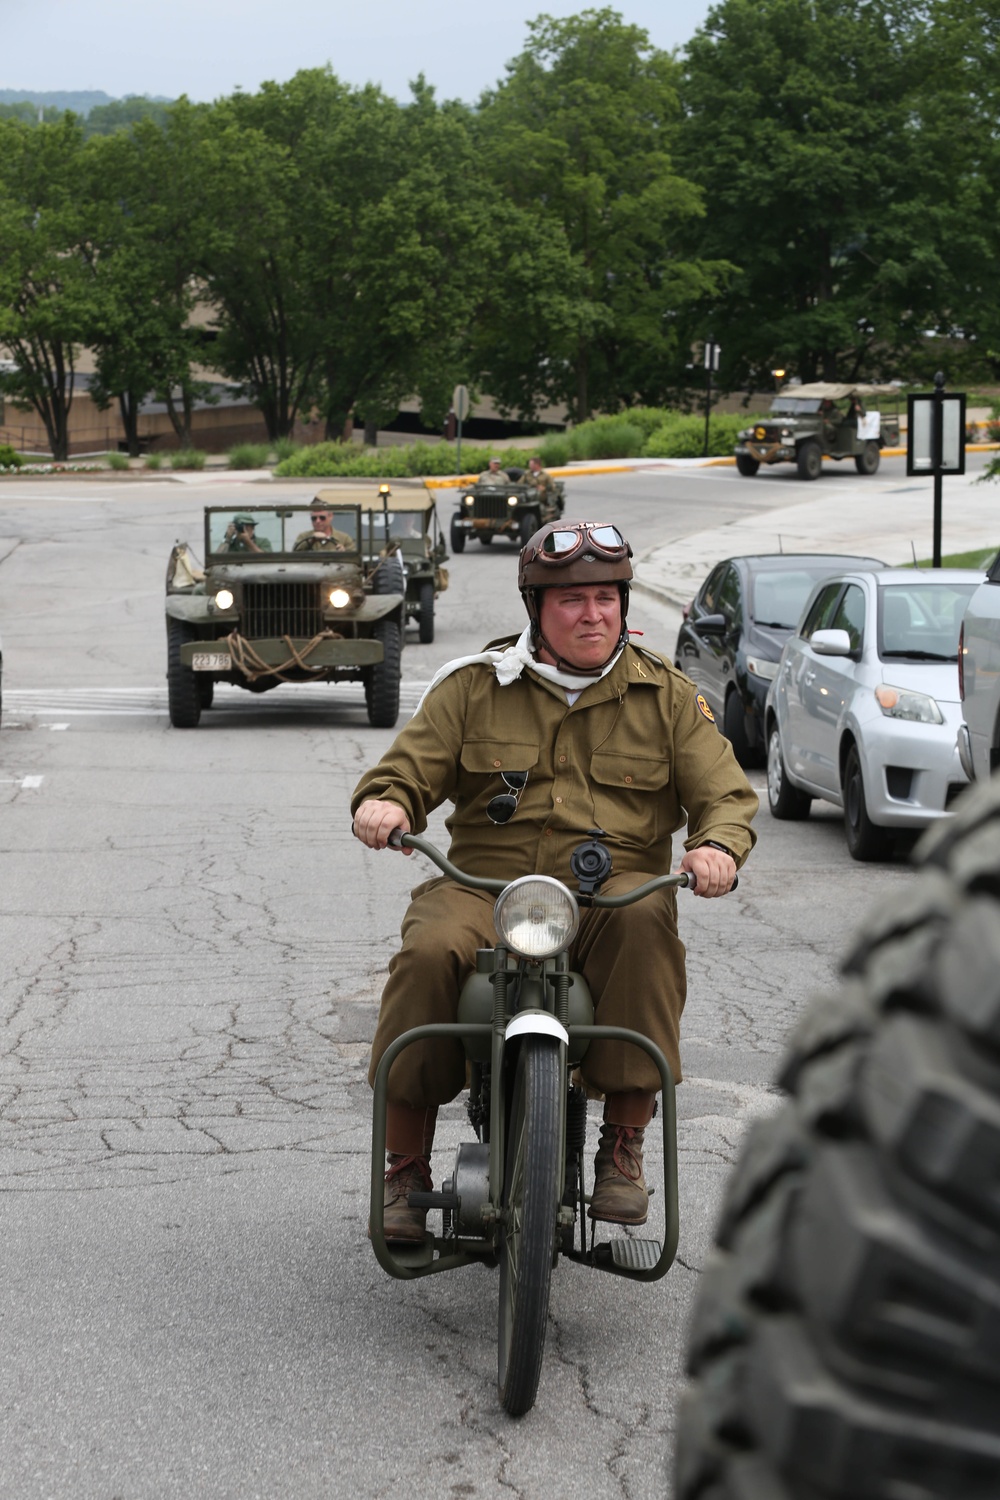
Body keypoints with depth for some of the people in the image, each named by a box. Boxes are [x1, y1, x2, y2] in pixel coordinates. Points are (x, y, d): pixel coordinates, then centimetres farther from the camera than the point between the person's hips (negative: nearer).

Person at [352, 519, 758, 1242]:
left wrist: (717, 845, -16)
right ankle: (405, 1167, -18)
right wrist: (384, 803, -16)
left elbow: (725, 793, 9)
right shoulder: (472, 687, 11)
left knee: (646, 925, -36)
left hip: (616, 888, 0)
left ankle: (624, 1146, -26)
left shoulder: (667, 694, 13)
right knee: (428, 954, -31)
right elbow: (408, 770, 11)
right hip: (484, 882, 0)